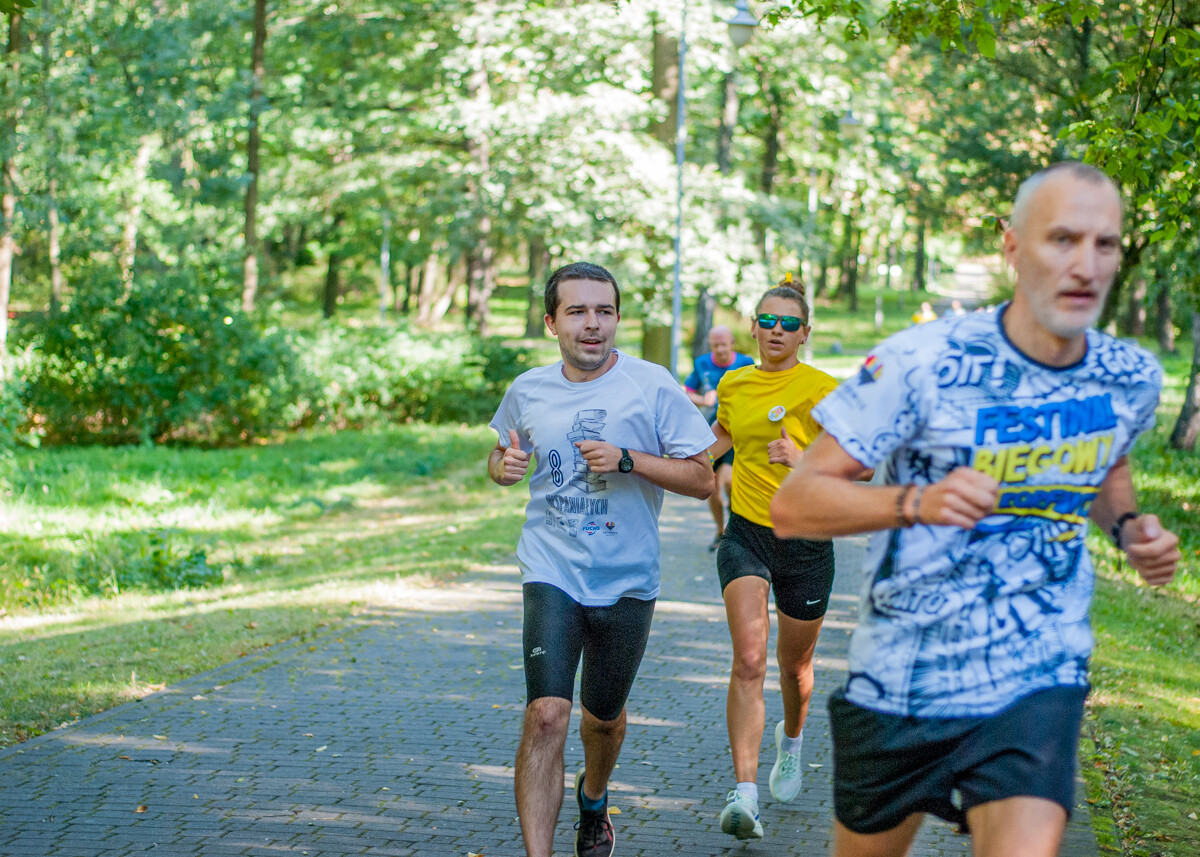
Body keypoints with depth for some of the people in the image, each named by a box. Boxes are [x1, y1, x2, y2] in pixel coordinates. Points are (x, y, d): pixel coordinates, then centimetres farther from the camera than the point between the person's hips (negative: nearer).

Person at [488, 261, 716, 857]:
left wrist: (628, 460, -21)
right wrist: (503, 466, -4)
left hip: (626, 579, 0)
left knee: (604, 716, 18)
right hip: (552, 573, 0)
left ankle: (593, 798, 51)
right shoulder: (528, 390, 2)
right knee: (546, 716, -17)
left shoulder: (652, 386, -7)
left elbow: (702, 478, -7)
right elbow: (500, 456, 20)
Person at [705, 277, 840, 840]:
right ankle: (744, 794, -23)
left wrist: (806, 460, -24)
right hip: (745, 535, 2)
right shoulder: (733, 384, 5)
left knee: (793, 664, 16)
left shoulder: (821, 389, -8)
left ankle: (792, 737, 51)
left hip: (807, 542, -1)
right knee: (748, 658, -18)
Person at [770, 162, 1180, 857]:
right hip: (899, 686, -1)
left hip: (1037, 684, 2)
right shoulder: (921, 364, -17)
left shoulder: (1132, 380, -2)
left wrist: (1130, 528, 0)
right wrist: (915, 502, -34)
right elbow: (793, 504, -17)